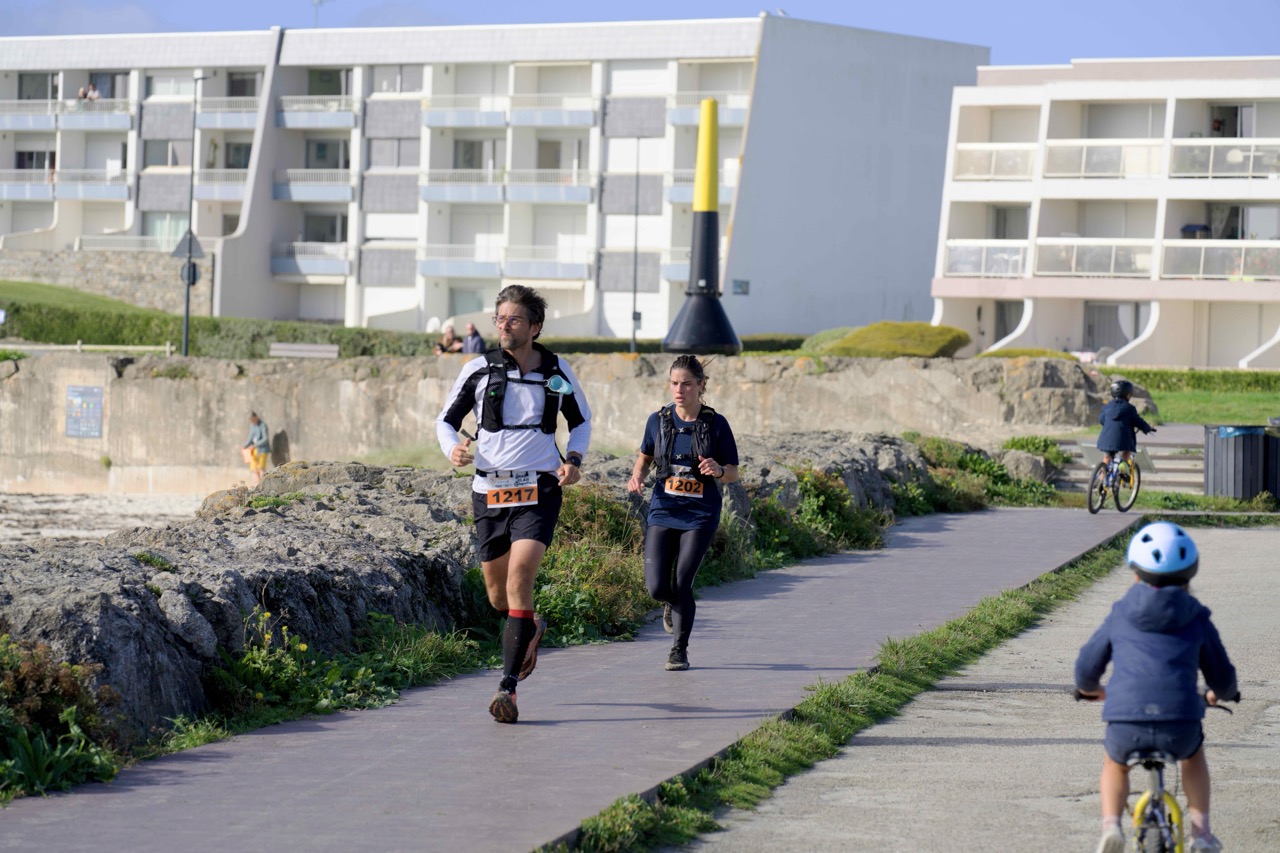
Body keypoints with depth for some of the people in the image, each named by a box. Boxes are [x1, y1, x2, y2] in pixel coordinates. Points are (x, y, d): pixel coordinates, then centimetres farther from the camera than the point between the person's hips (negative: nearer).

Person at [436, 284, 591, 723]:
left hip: (538, 492, -2)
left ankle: (509, 686, -18)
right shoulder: (479, 369, 1)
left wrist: (573, 459, -1)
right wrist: (453, 448, -13)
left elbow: (581, 420, 18)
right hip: (489, 491, 2)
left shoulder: (558, 371, 3)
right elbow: (446, 419, 9)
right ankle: (531, 626, 47)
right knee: (498, 596, 10)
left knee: (519, 577, -20)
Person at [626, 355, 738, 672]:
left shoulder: (716, 424, -4)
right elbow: (645, 456, 19)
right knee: (657, 587, -8)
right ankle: (672, 604, 31)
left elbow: (733, 473, 2)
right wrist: (637, 476, -2)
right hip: (663, 511, 2)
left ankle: (680, 649, 14)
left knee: (681, 585, -8)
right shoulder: (659, 420, 2)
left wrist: (718, 471, -21)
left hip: (700, 515, -2)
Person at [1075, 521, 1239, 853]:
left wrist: (1090, 688, 44)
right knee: (1193, 752, 36)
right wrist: (1222, 694, 46)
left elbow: (1087, 668, 20)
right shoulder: (1197, 621, 13)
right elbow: (1223, 678, 22)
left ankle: (1111, 824, 8)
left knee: (1115, 763, 33)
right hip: (1180, 725, 1)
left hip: (1126, 725, 0)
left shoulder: (1119, 617, 14)